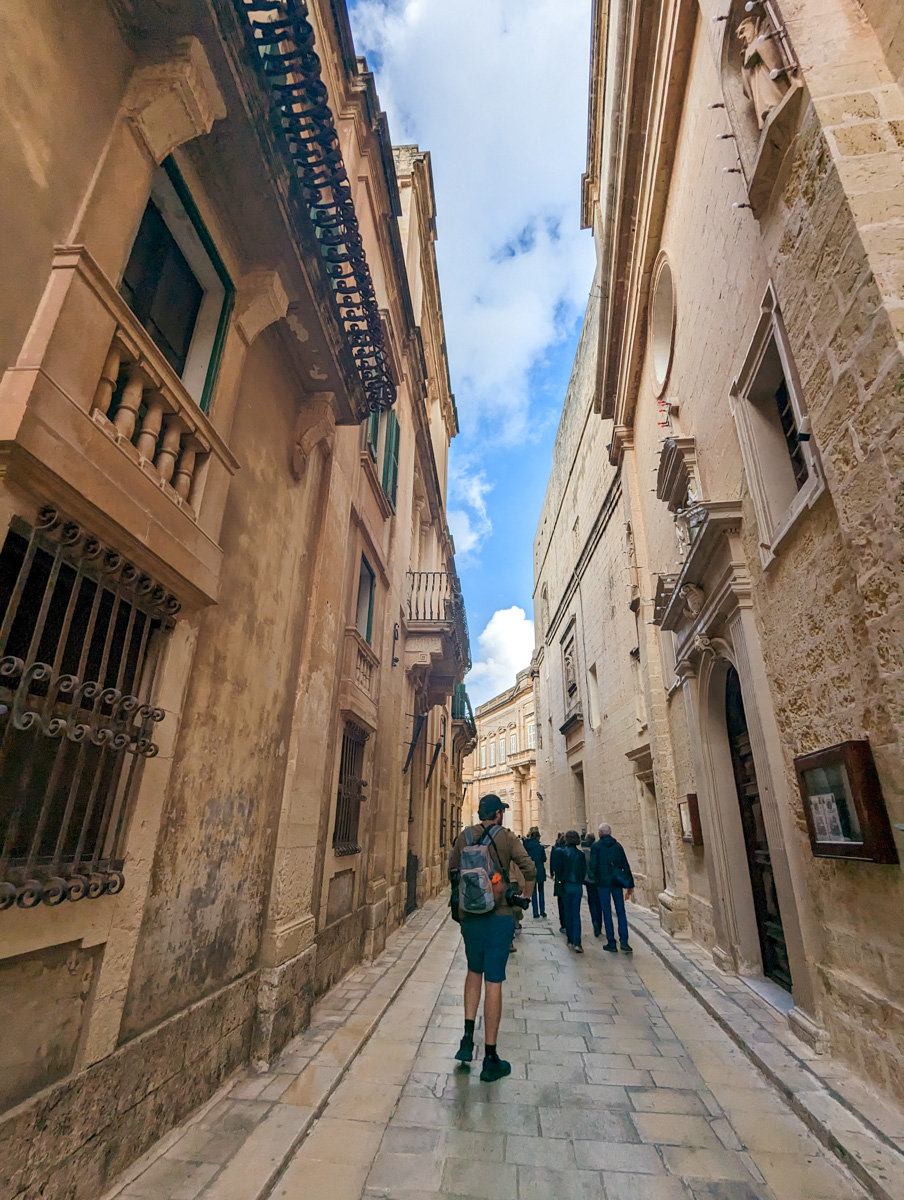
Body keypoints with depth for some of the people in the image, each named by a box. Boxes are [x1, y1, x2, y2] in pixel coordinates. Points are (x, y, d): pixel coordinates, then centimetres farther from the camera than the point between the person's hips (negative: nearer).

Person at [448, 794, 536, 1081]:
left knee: (474, 972, 25)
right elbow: (529, 869, -14)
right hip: (500, 916, -3)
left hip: (469, 916, 3)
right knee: (493, 982, 5)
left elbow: (452, 872, 7)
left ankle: (468, 1038, 20)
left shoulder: (464, 837, 2)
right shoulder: (507, 838, -7)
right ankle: (490, 1059, 14)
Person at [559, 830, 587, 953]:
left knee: (568, 913, 15)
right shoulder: (580, 854, -5)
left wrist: (559, 879, 10)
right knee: (576, 914, 2)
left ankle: (570, 939, 23)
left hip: (566, 885, 0)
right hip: (577, 886, 0)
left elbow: (559, 869, -5)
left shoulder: (563, 853, -8)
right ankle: (576, 943, -10)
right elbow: (584, 870, 1)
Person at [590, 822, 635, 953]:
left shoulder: (596, 847, -5)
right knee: (621, 912, 9)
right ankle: (624, 942, 2)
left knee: (607, 912, 4)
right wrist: (630, 884, 8)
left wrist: (594, 878, 8)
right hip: (617, 883, 3)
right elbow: (626, 866, 4)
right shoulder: (618, 846, 4)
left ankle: (611, 943, 6)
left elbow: (593, 865, -10)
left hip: (603, 883, -3)